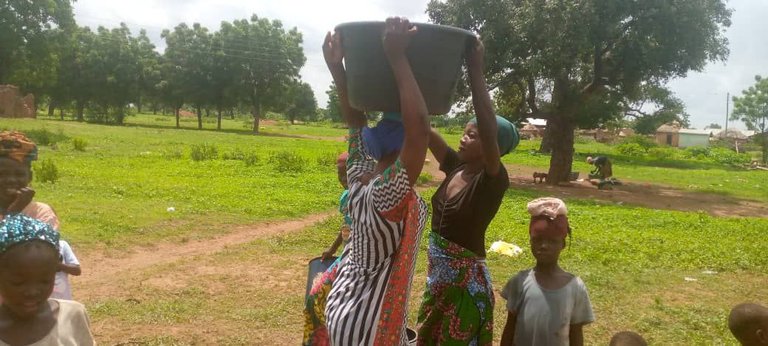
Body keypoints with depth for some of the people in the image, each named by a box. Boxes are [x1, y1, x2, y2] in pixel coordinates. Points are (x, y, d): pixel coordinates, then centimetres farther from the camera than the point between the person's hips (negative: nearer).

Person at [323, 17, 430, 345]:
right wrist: (397, 58, -32)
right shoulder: (391, 192, -26)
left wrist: (337, 68, 1)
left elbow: (356, 123, 6)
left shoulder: (359, 177, -5)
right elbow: (419, 126, -37)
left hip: (344, 308, 8)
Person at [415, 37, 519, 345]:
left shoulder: (494, 180, -18)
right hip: (437, 276, 7)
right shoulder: (455, 167, 0)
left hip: (466, 281, -7)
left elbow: (488, 128, -36)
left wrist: (475, 70, -40)